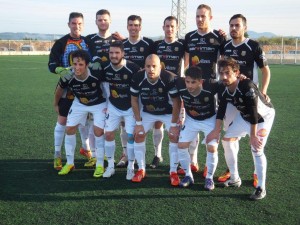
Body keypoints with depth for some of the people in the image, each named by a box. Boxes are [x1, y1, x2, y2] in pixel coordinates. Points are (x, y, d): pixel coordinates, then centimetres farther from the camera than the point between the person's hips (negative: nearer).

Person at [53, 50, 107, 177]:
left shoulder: (96, 74, -36)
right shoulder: (67, 77, -27)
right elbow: (60, 89, -4)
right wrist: (56, 104, 11)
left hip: (99, 104, -3)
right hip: (79, 103, 3)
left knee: (98, 131, -11)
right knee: (69, 129, 0)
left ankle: (100, 165, 6)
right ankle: (69, 163, 16)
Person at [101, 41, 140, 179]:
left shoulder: (132, 68, -24)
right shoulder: (105, 69, -10)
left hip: (130, 107, -4)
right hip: (113, 107, 4)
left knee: (131, 136, -2)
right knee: (108, 134, 1)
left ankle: (131, 167, 14)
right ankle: (110, 166, 16)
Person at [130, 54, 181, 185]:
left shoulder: (169, 78, -32)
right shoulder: (138, 78, -24)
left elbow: (176, 102, -22)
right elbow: (134, 100, -9)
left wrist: (173, 124, -20)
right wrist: (138, 122, -9)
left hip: (168, 112, -2)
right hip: (147, 112, 3)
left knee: (174, 136, -14)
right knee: (138, 135, -4)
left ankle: (173, 172, 0)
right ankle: (141, 169, 12)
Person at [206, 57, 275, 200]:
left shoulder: (247, 86, -37)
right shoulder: (223, 91, -16)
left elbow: (253, 112, -34)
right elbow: (221, 110, -3)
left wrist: (253, 135, -31)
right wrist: (216, 130, -4)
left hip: (264, 116, -7)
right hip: (245, 116, 7)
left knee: (256, 149, -19)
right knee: (227, 140, 5)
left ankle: (261, 188, -7)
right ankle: (235, 179, 19)